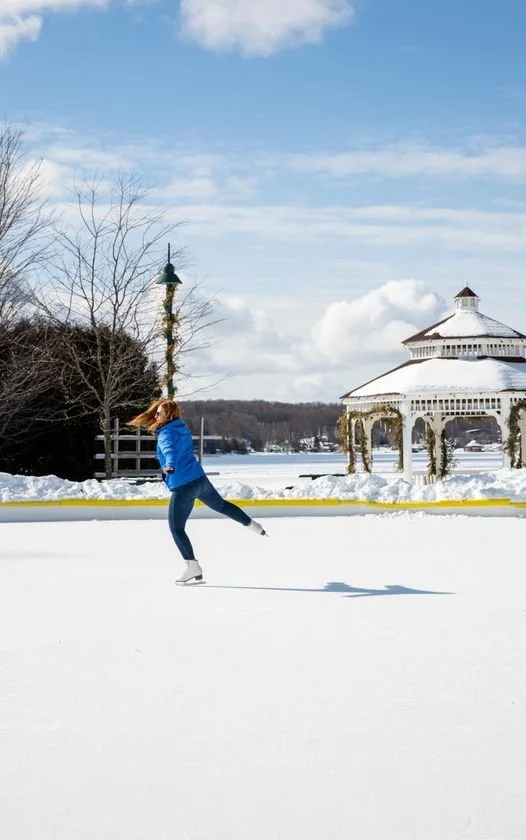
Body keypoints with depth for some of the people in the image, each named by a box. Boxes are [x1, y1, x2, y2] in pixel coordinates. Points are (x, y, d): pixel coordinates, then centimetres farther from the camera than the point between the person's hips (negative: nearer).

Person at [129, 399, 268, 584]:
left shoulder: (166, 434, -14)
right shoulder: (182, 428, 10)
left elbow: (170, 451, -37)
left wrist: (170, 466, -55)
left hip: (182, 487, -8)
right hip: (201, 479, 8)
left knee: (176, 528, 1)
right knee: (222, 505, 31)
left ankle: (193, 568, 0)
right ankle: (254, 526, 45)